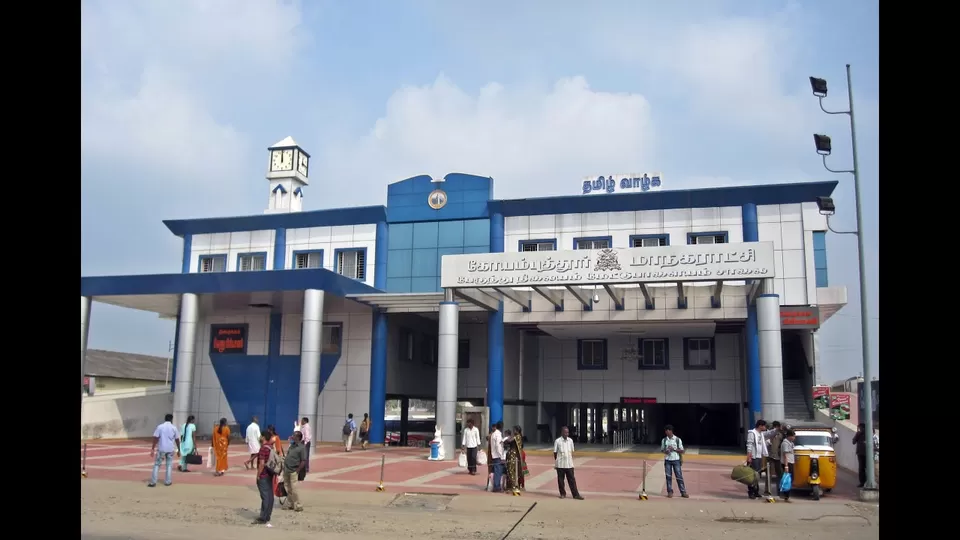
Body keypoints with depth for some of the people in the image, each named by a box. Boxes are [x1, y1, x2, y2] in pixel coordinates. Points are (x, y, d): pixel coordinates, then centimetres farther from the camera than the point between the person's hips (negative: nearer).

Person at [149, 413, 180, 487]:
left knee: (157, 465, 5)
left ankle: (153, 482, -1)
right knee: (169, 465, 12)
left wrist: (152, 449, -5)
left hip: (161, 449, -1)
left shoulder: (160, 427, -3)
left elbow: (156, 439, -8)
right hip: (170, 449, 1)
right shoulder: (174, 428, 2)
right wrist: (178, 450, 15)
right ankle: (167, 481, 12)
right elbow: (177, 440, 6)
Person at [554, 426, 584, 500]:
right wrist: (556, 462, 1)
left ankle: (576, 494, 3)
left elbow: (571, 452, 13)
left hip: (569, 464, 3)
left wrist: (571, 460, 10)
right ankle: (563, 494, 19)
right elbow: (555, 452, -1)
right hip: (560, 464, -3)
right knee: (561, 480, 6)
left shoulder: (570, 440, 4)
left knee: (572, 479, 2)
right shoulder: (557, 441, -7)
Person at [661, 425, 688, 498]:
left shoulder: (678, 439, -3)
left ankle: (683, 492, 3)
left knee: (679, 476, -2)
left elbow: (682, 451, -1)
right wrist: (665, 451, -9)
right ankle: (670, 492, 10)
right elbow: (662, 450, 13)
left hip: (676, 460, -2)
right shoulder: (664, 440, 5)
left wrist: (674, 449, -16)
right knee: (668, 476, 2)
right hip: (667, 460, 2)